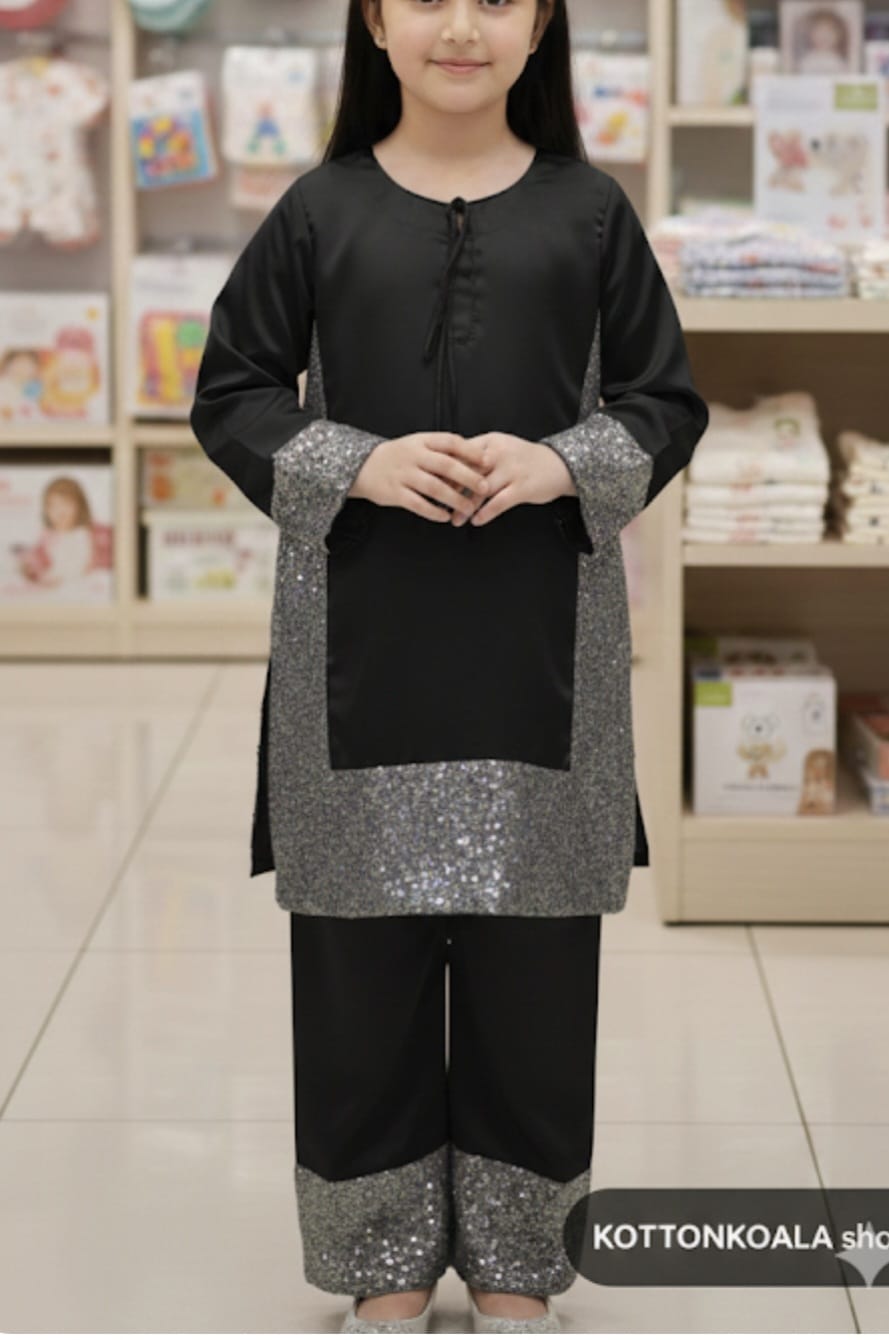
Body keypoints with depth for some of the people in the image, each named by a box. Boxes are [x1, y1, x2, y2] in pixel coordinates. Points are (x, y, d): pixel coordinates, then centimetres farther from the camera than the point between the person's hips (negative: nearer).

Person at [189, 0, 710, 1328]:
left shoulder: (589, 210, 5)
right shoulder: (321, 210, 3)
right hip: (359, 636, 0)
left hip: (541, 639, 0)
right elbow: (232, 394, 5)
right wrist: (354, 467, -12)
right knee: (364, 950, 5)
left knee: (530, 952, 5)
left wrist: (565, 467, -11)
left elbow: (666, 399, 8)